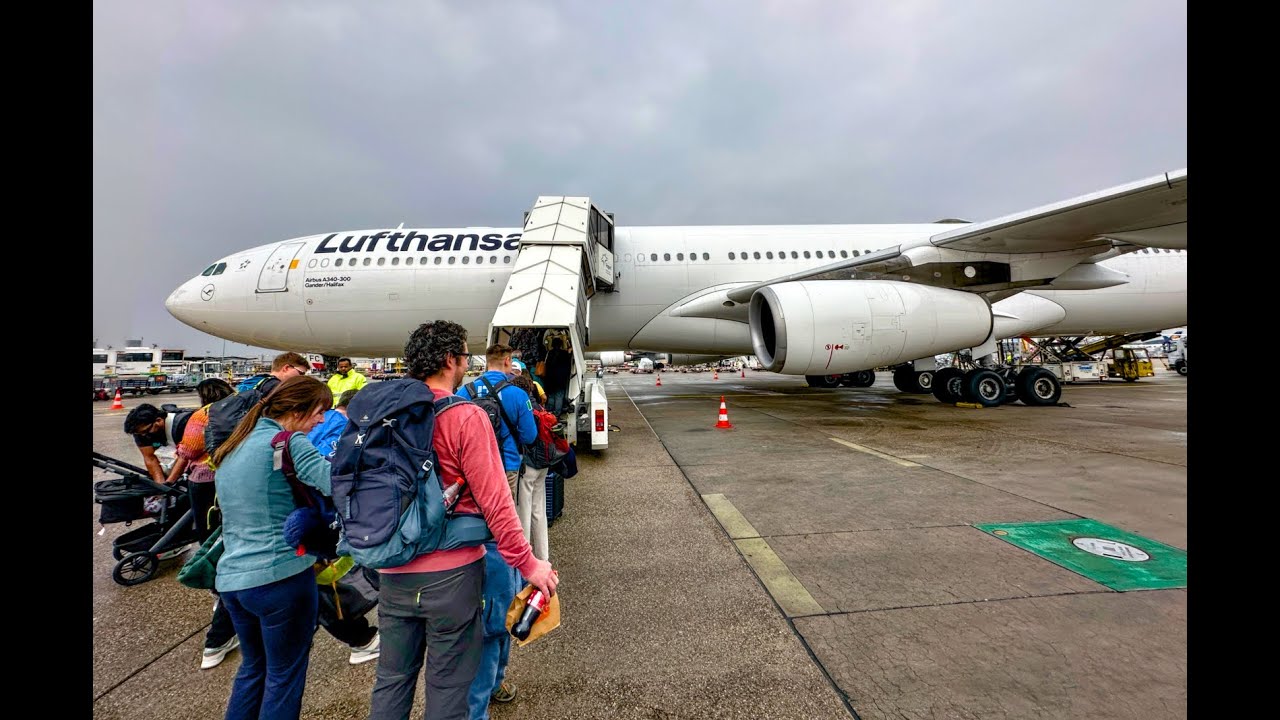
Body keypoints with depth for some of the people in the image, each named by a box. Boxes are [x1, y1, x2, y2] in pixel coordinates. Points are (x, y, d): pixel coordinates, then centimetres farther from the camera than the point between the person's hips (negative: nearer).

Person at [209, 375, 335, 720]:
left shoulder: (234, 446, 10)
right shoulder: (288, 444, -18)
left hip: (232, 578, 8)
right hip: (281, 576, -8)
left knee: (253, 667, 26)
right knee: (284, 675, 11)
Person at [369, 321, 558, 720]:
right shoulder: (466, 417, -17)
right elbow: (493, 500, -19)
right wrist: (527, 563, -11)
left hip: (394, 573, 6)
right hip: (451, 572, -5)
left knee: (391, 679, 22)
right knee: (448, 686, 13)